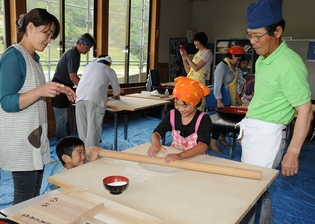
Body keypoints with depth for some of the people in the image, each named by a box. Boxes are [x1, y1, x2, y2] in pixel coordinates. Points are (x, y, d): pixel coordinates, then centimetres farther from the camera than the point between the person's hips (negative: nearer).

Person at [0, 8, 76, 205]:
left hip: (34, 135, 9)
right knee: (24, 199, 1)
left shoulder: (34, 57, 12)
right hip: (20, 140, -9)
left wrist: (57, 90, 9)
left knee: (34, 196, 15)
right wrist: (40, 91, -33)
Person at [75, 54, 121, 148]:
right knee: (93, 128, -2)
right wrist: (116, 95, 53)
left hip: (80, 97, 4)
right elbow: (116, 87, 31)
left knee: (82, 127, 11)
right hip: (95, 98, -4)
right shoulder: (109, 70, 21)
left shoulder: (88, 66, 32)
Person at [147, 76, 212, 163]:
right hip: (173, 155, 2)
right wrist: (156, 143, -30)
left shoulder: (203, 119, -13)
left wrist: (181, 155, -43)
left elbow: (203, 145, -26)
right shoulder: (171, 115, -1)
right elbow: (156, 133, -5)